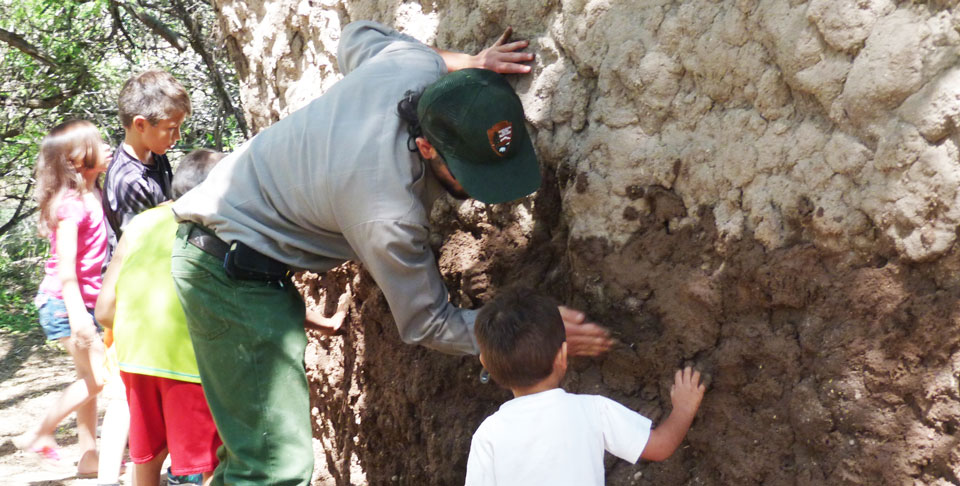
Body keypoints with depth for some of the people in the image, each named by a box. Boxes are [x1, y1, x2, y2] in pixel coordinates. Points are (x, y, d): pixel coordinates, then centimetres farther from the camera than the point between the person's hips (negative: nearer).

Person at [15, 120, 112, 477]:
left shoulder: (94, 197, 8)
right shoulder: (72, 204, -18)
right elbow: (65, 264, -23)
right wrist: (77, 314, -27)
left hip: (86, 302, 9)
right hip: (65, 301, -9)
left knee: (89, 377, 12)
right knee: (97, 376, -9)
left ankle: (89, 456, 20)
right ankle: (39, 434, 6)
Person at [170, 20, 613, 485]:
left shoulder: (415, 63, -16)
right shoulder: (388, 214, -33)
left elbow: (358, 37, 10)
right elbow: (429, 324, -18)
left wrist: (464, 62, 0)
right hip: (232, 271, -9)